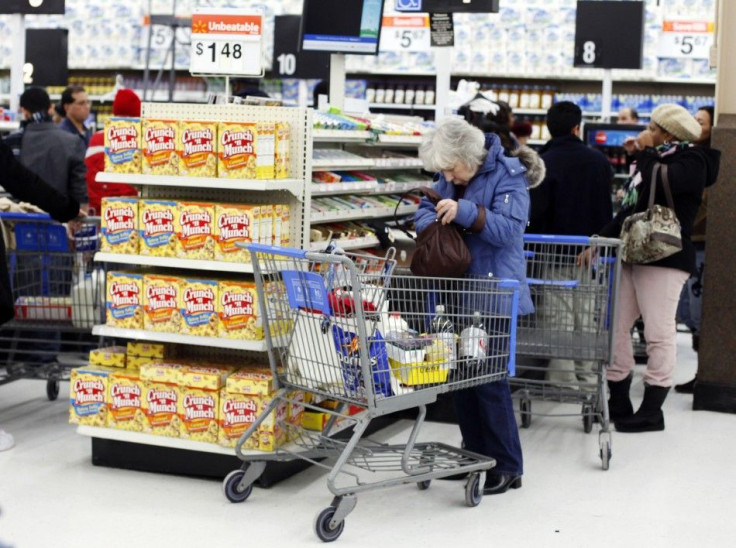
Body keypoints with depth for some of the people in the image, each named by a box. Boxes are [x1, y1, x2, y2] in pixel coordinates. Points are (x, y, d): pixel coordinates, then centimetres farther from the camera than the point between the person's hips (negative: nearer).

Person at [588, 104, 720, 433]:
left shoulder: (693, 162, -6)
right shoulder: (657, 160, 21)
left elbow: (659, 182, -26)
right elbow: (629, 210, 21)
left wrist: (644, 150, -9)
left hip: (665, 260, -9)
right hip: (633, 256, 9)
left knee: (659, 333, -5)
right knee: (614, 328, 6)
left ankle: (652, 412, 0)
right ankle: (618, 405, 14)